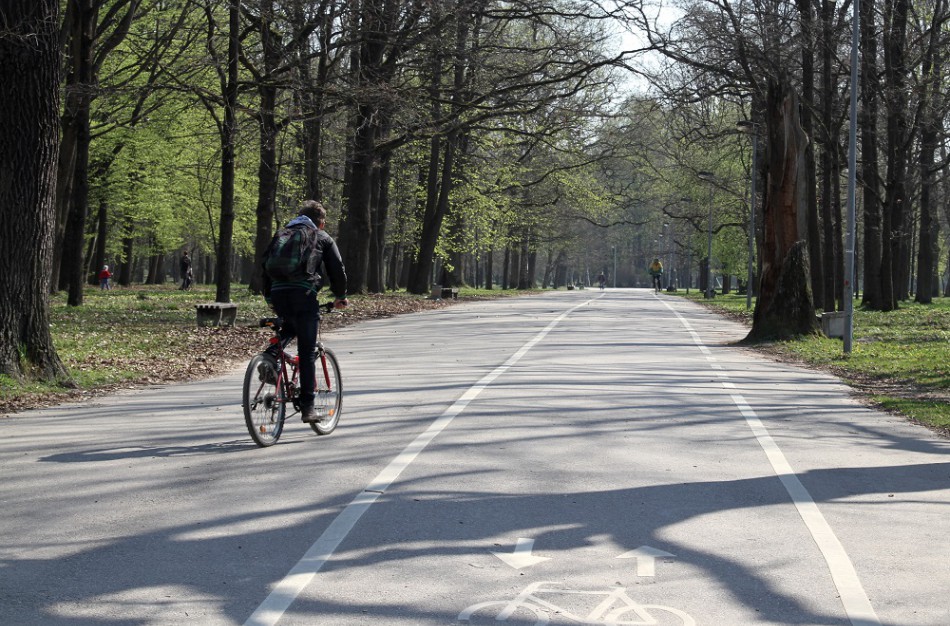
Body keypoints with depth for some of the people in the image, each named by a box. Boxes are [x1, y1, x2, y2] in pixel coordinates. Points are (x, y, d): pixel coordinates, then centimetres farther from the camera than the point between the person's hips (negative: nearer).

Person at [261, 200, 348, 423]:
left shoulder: (281, 234, 25)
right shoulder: (322, 237, 14)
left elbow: (266, 265, 23)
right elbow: (337, 269, 10)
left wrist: (269, 296, 31)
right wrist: (340, 296, 24)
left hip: (278, 294, 4)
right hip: (303, 294, -4)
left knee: (291, 326, 34)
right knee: (307, 353, 2)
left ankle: (270, 355, 4)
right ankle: (307, 408, 0)